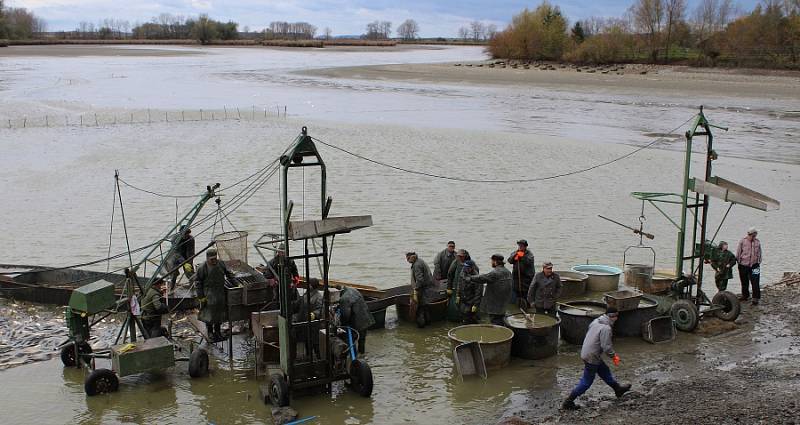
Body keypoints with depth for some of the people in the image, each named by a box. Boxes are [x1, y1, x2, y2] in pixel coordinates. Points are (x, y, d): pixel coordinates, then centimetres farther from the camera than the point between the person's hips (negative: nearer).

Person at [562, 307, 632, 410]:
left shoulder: (596, 321, 5)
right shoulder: (606, 328, -22)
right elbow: (606, 346, -25)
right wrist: (614, 356, -6)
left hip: (586, 353, 9)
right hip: (591, 358, -9)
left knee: (605, 372, 26)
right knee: (586, 382, 3)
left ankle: (617, 388, 46)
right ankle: (568, 402, 8)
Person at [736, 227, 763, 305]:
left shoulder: (757, 242, 2)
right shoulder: (742, 241, -5)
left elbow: (759, 254, 12)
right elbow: (738, 253, 2)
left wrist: (758, 262, 10)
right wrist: (739, 261, 3)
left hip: (754, 265, 0)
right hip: (743, 265, 0)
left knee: (755, 283, -7)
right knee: (744, 282, 14)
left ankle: (756, 298, -1)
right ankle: (745, 295, 31)